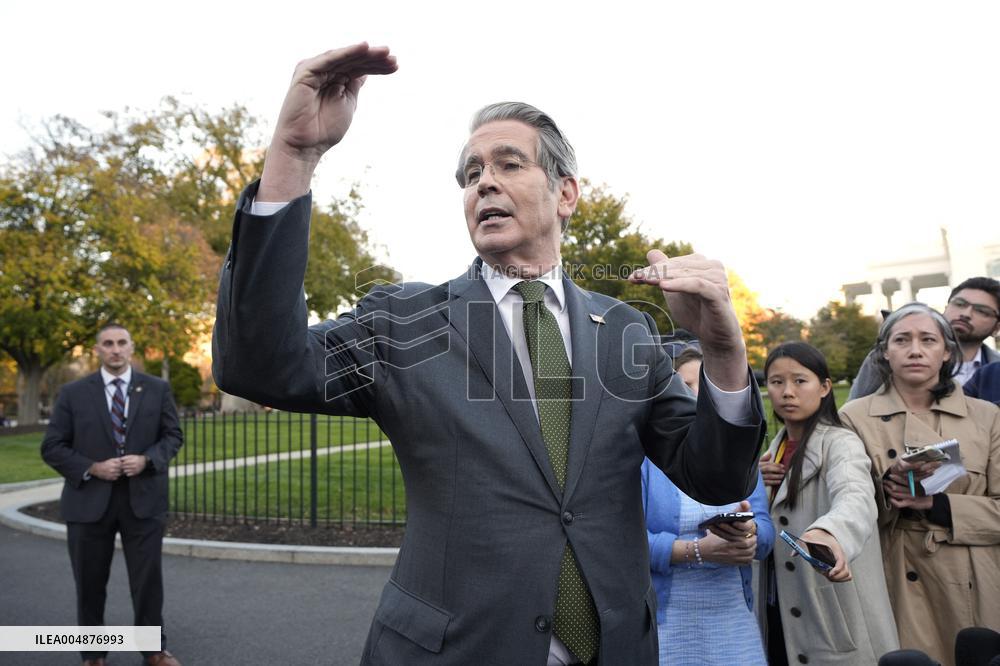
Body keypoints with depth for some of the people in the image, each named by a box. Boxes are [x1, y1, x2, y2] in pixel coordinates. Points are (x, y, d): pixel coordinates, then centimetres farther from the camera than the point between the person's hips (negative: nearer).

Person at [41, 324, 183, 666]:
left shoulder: (158, 389, 4)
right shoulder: (73, 393, 1)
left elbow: (173, 435, 6)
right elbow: (52, 447, 0)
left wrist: (147, 460, -13)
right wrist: (92, 469, -14)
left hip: (143, 498, 0)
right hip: (89, 500, 0)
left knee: (148, 578, 5)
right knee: (90, 582, 11)